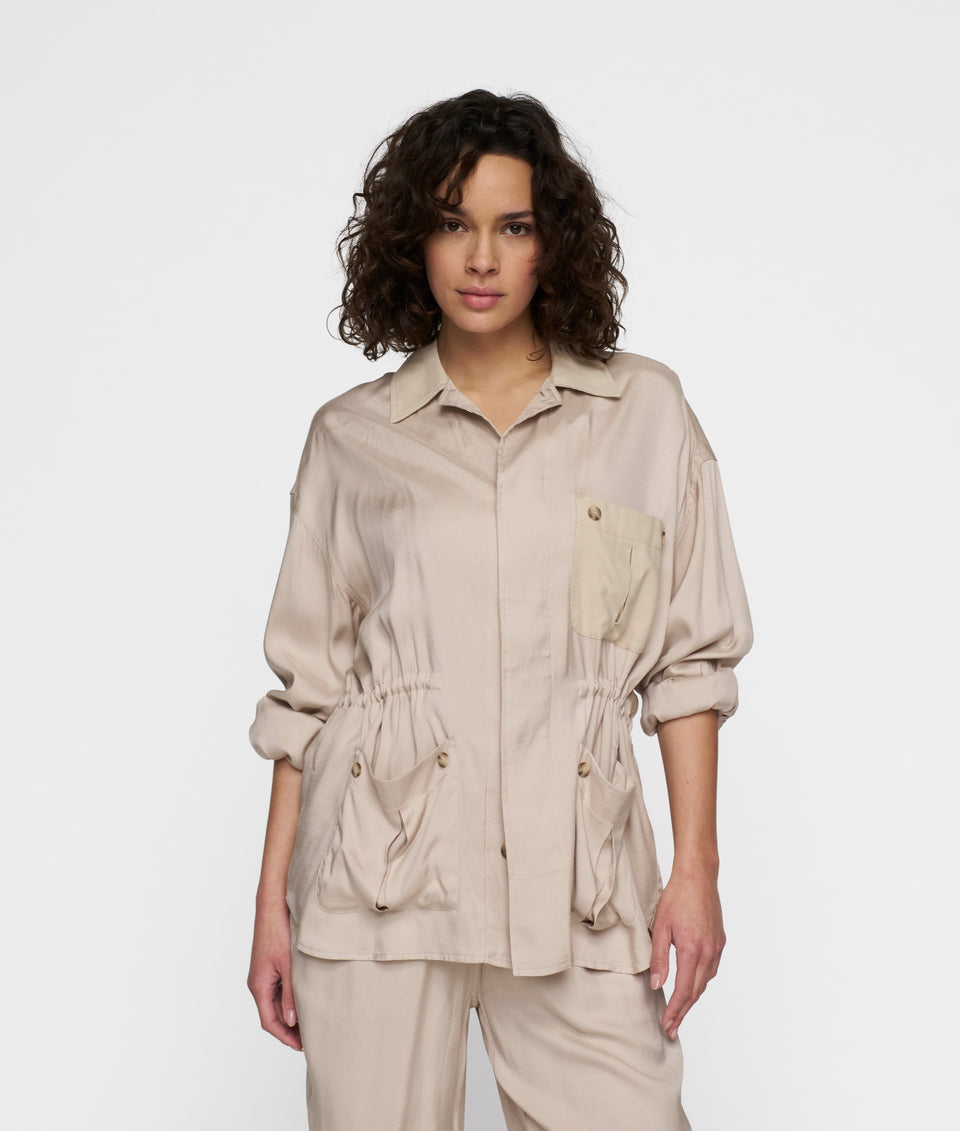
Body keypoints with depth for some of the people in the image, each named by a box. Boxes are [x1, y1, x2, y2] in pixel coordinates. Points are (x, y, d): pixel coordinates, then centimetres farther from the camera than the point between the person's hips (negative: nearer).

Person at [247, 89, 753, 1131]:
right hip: (380, 875, 0)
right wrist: (272, 901, 5)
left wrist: (696, 868, 1)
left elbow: (689, 654, 6)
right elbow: (308, 682, 8)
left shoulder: (644, 411, 6)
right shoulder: (352, 436, 7)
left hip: (573, 877, 0)